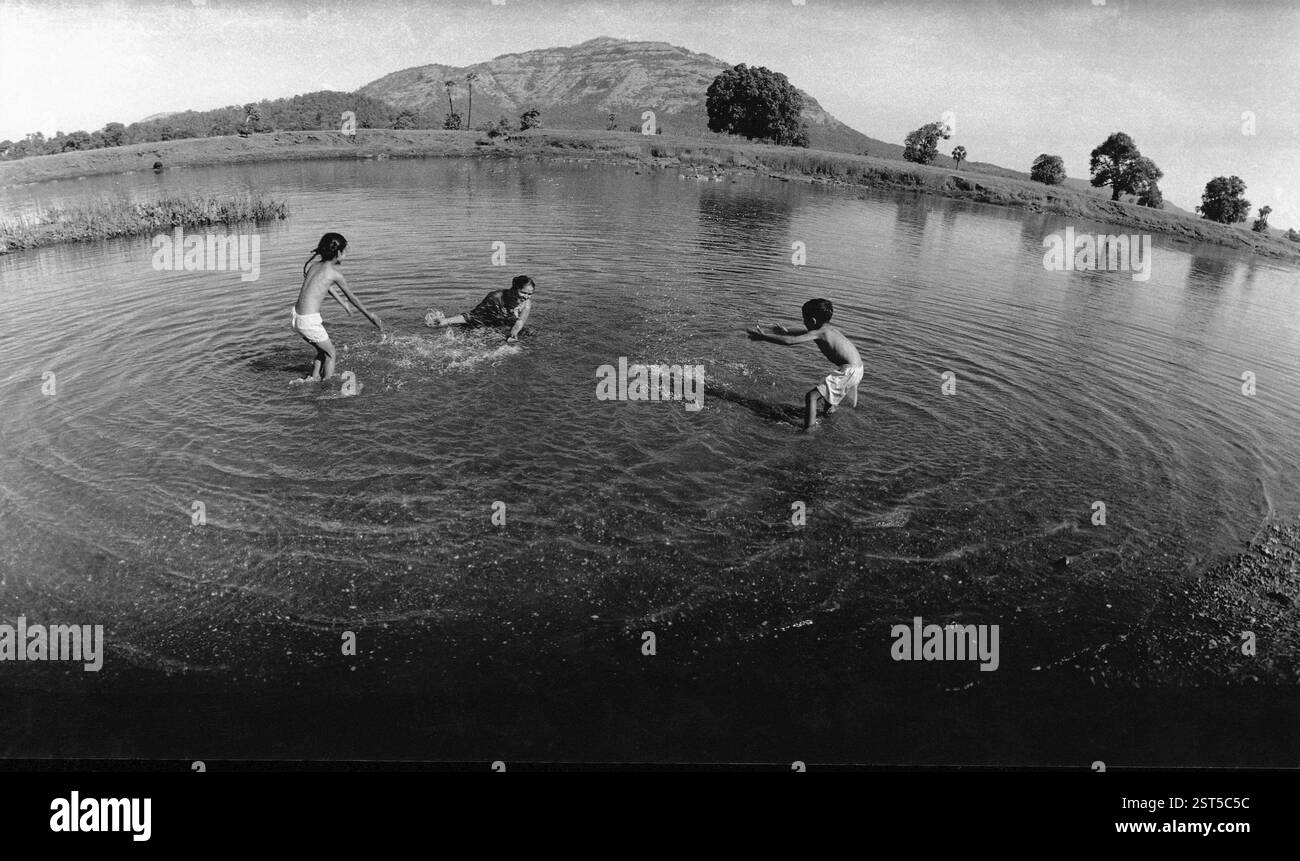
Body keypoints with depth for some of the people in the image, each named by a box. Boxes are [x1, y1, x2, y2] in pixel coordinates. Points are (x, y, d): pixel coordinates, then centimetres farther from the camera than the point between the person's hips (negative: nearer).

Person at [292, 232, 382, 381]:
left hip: (297, 317, 7)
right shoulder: (335, 271, -10)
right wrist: (370, 316, 11)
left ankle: (314, 378, 31)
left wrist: (343, 304, 41)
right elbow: (351, 297, -1)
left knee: (323, 350, 26)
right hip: (309, 321, -7)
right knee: (331, 354, 11)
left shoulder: (313, 265, 10)